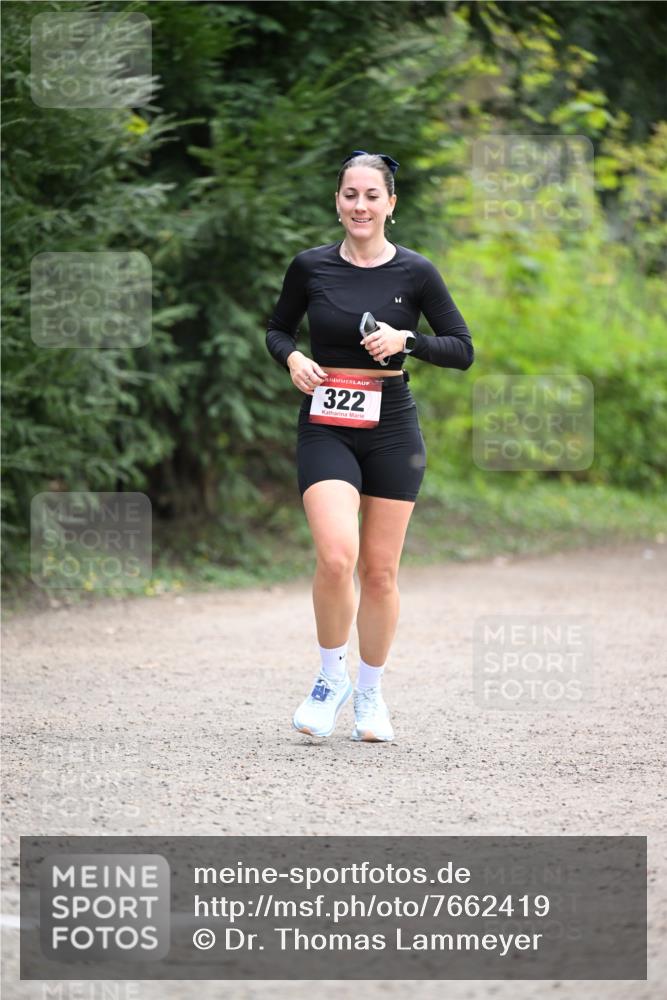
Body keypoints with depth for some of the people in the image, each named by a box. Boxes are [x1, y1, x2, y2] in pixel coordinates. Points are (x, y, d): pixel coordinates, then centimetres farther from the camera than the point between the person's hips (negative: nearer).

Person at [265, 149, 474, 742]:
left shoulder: (415, 272, -1)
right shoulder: (310, 267, 2)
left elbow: (463, 350, 3)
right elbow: (278, 329, 16)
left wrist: (406, 341, -14)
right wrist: (292, 358, -5)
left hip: (392, 430, 1)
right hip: (326, 430, 0)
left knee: (380, 572, 4)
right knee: (337, 556, -20)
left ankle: (370, 694, 22)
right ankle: (331, 678, 1)